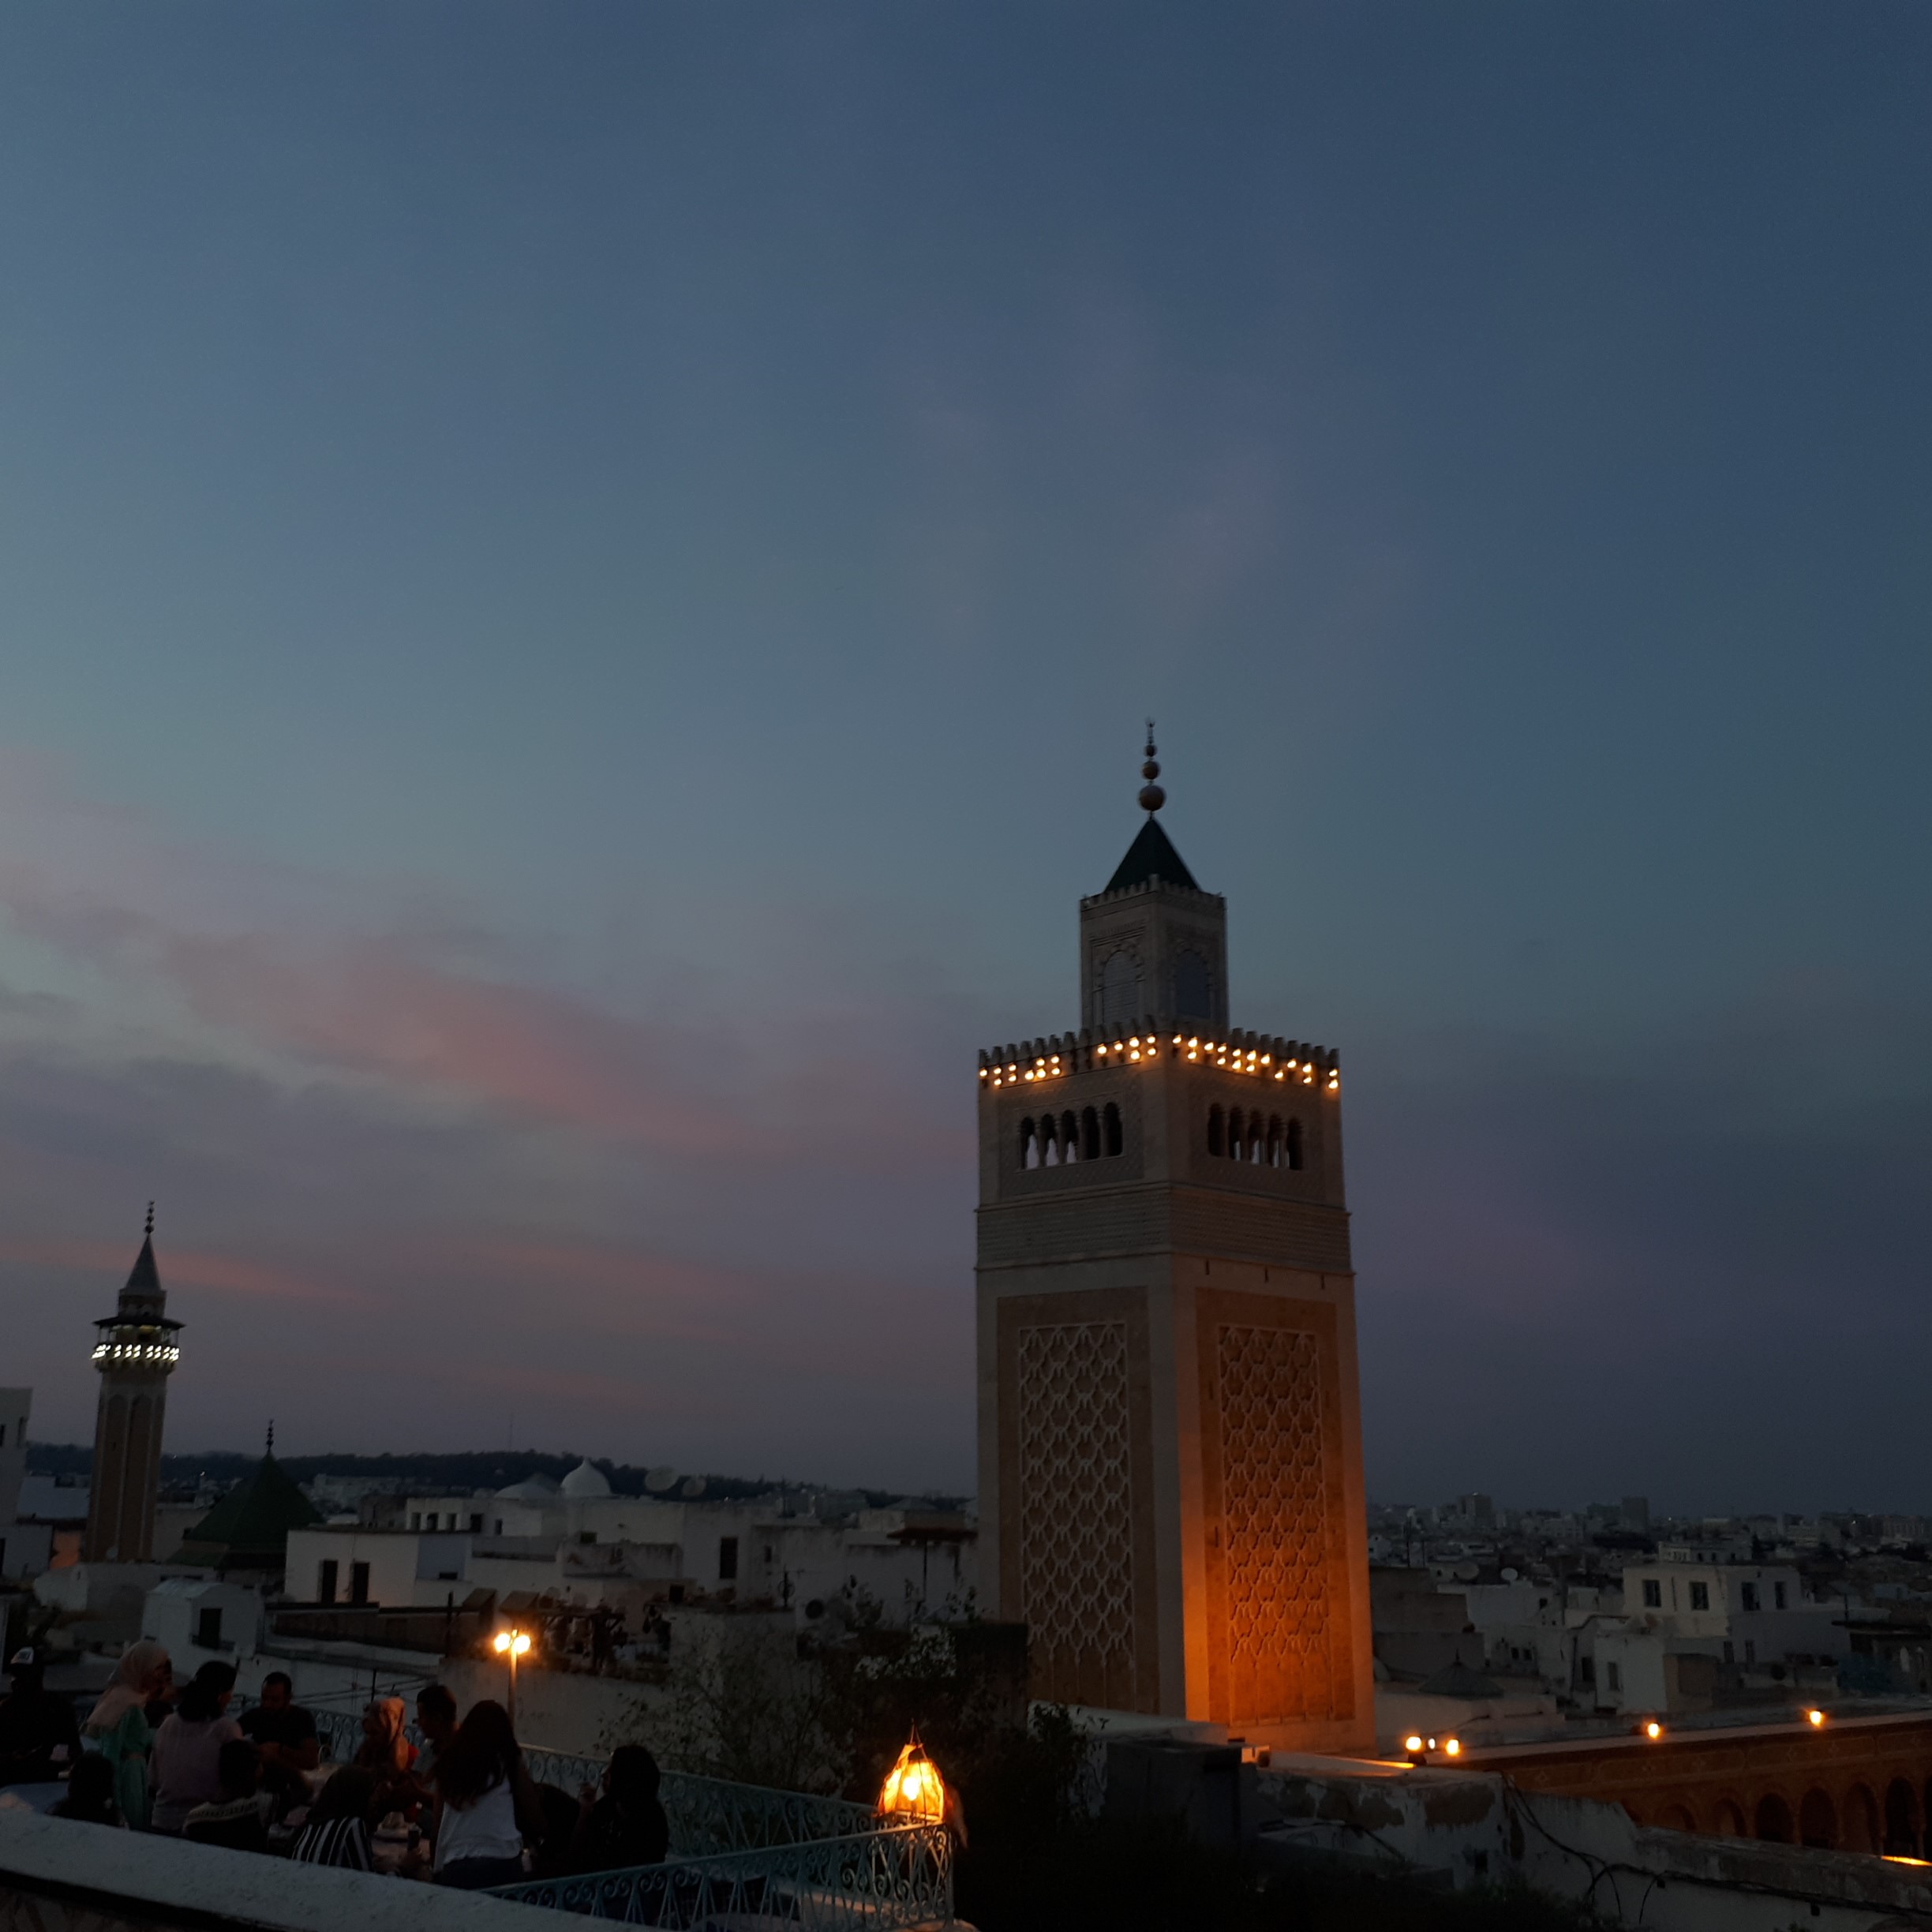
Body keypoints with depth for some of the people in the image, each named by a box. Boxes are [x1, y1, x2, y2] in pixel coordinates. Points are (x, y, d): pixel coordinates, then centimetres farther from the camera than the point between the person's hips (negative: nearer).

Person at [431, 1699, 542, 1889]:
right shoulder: (509, 1762, 2)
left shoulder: (449, 1763, 9)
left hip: (454, 1868, 3)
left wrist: (439, 1869, 23)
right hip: (501, 1864, -3)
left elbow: (439, 1825, 13)